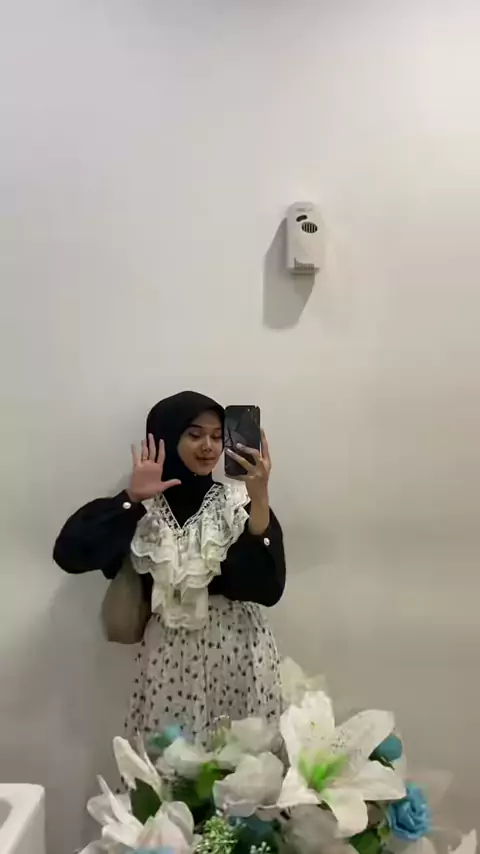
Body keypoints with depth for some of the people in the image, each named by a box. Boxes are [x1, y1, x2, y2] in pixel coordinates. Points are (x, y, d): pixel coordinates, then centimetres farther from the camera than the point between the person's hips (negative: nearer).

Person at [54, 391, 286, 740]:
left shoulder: (239, 501, -2)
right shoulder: (144, 509, 0)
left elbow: (268, 587, -15)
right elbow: (70, 553, -13)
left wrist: (260, 497, -23)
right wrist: (133, 499, -16)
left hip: (239, 652, 0)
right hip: (171, 655, 0)